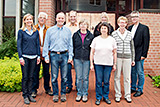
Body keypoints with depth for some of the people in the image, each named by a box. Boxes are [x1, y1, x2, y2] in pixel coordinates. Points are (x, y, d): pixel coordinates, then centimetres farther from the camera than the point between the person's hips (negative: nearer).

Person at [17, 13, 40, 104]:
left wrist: (38, 56, 5)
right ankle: (25, 96, 11)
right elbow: (19, 45, -1)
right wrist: (20, 57, -8)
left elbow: (38, 44, 12)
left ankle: (30, 94, 19)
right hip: (25, 56, -3)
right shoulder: (21, 31, 1)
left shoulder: (36, 31, 10)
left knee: (31, 77, 8)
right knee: (25, 77, 1)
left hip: (34, 57, 3)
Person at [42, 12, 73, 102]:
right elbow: (46, 44, 6)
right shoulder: (50, 30, 7)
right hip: (54, 55, 0)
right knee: (54, 77, 3)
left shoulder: (68, 31, 9)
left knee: (64, 77, 5)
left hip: (64, 55, 1)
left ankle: (63, 93, 20)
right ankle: (55, 94, 18)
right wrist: (46, 56, -1)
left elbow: (70, 45, 9)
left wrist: (70, 56, 1)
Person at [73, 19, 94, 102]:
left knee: (85, 78, 6)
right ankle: (79, 93, 20)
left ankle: (85, 94, 20)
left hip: (87, 59, -1)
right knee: (79, 77, 6)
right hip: (77, 59, 1)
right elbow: (72, 47, 8)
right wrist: (72, 58, 3)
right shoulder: (75, 35, 5)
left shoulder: (90, 35, 3)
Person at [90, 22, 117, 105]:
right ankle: (98, 98, 18)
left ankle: (106, 97, 24)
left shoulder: (112, 40, 4)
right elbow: (92, 53, 3)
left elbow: (114, 53, 7)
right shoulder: (96, 39, 2)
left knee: (106, 82, 7)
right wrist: (91, 64, -1)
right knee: (98, 82, 3)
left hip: (108, 64, 1)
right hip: (98, 64, 0)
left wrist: (114, 64, 4)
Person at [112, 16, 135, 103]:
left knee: (127, 77, 6)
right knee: (117, 77, 4)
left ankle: (127, 95, 19)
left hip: (127, 58, 1)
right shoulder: (114, 34, 1)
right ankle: (118, 95, 18)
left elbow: (132, 47, 11)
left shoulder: (129, 34, 7)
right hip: (117, 57, -1)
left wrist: (133, 59, 10)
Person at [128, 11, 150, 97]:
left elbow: (146, 42, -9)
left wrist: (144, 54, -14)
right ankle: (133, 88, 28)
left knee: (140, 73, 4)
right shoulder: (130, 28, 11)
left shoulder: (144, 28, -6)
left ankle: (140, 90, 16)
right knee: (133, 72, 15)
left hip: (139, 55, -5)